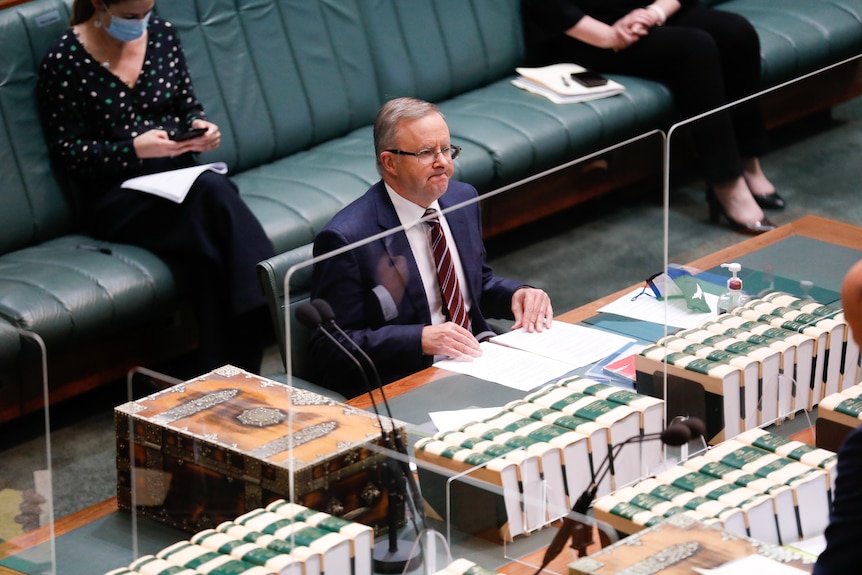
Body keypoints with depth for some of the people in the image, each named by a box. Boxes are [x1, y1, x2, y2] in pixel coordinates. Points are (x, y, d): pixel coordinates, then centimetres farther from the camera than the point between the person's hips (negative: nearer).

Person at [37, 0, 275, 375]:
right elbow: (65, 151, -6)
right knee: (210, 193, -33)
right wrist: (134, 150, -19)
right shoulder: (64, 61, -6)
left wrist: (199, 126, -4)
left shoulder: (162, 35, 9)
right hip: (115, 196, -5)